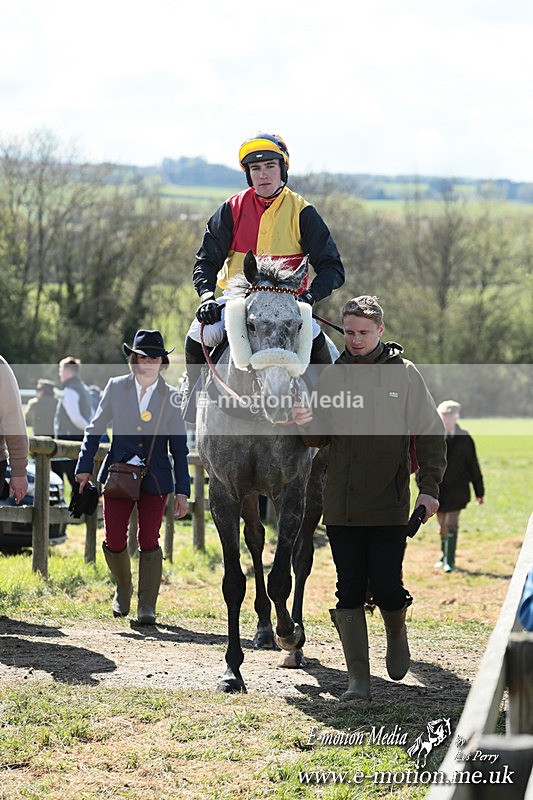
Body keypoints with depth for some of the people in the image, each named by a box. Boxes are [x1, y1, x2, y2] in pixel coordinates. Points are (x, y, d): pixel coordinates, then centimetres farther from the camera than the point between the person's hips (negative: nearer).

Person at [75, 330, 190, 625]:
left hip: (155, 479, -1)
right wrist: (85, 467, 3)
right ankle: (123, 587, 27)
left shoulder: (171, 397, 0)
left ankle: (147, 606, 7)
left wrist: (182, 491, -1)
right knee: (114, 541, -3)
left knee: (148, 540, -4)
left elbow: (179, 448, 3)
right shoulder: (116, 387, 2)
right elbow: (95, 430, 10)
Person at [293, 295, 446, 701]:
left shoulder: (405, 374, 0)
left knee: (386, 588, -3)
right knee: (349, 591, 1)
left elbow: (431, 435, 1)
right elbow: (320, 439, 12)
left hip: (390, 504, -2)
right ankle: (358, 678, 7)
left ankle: (396, 635, 30)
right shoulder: (332, 376, 8)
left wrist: (430, 488, -10)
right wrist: (307, 424, -12)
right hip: (341, 507, 2)